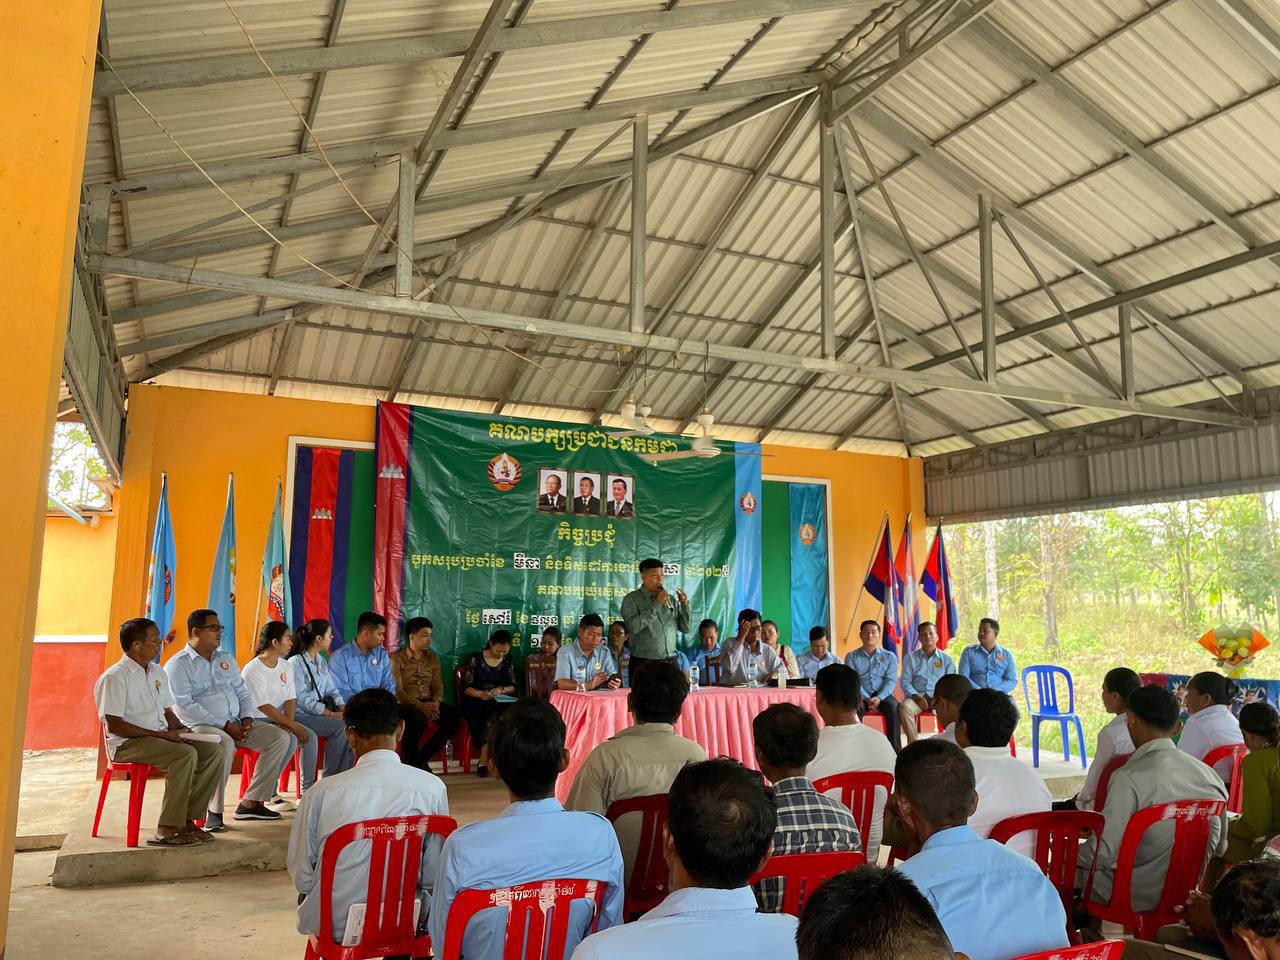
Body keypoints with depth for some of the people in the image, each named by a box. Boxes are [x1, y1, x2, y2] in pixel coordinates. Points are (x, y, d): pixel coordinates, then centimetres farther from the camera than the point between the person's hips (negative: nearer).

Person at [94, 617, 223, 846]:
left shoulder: (158, 672, 16)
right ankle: (167, 830, -26)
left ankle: (188, 819, -8)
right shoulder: (115, 677, -10)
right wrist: (161, 734, -20)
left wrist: (180, 730, -1)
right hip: (127, 744, -8)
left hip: (161, 738, 8)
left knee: (212, 751, -12)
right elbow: (114, 725, -17)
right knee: (186, 754, -31)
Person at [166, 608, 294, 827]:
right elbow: (184, 706, -14)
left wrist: (247, 719, -3)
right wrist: (225, 726, -18)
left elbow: (243, 693, 19)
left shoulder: (226, 659, 19)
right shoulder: (178, 665, -2)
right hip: (201, 726, -7)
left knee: (281, 738, -11)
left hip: (236, 724, 7)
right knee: (225, 744, -39)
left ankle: (251, 802, -7)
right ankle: (214, 811, -24)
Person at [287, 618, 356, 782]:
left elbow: (332, 690, 14)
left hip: (320, 711, 7)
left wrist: (342, 708, -7)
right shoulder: (295, 662, -9)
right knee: (339, 727, -27)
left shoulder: (322, 661, 17)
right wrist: (331, 714, -23)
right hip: (301, 714, -7)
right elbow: (301, 698, -17)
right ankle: (330, 779, -16)